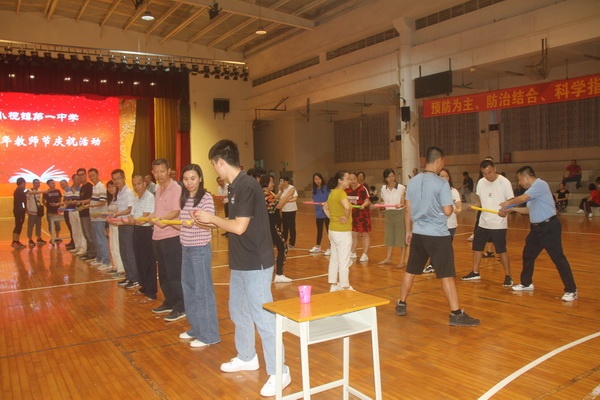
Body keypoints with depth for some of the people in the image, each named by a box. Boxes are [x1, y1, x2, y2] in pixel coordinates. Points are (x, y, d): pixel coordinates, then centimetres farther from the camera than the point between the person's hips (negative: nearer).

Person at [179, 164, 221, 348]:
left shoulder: (206, 197, -12)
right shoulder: (184, 198, 10)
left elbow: (210, 224, -24)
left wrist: (196, 222, -40)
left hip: (201, 249, -8)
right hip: (186, 248, 8)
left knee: (203, 290, -3)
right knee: (188, 288, 14)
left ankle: (208, 334, 7)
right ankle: (196, 328, 28)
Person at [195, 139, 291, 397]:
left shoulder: (247, 186, -20)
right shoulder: (235, 186, 9)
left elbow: (239, 227, -23)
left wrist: (212, 218, -10)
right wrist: (211, 222, 13)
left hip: (256, 263, -10)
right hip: (241, 262, 10)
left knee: (262, 317, -3)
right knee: (238, 311, 21)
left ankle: (278, 373, 9)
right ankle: (247, 358, 39)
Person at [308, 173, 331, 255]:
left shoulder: (326, 188, -12)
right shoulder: (314, 190, 6)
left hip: (327, 212, -6)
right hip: (319, 213, 6)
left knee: (329, 230, 0)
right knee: (319, 230, 19)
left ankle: (331, 248, 8)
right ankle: (317, 247, 32)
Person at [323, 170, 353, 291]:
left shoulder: (332, 192, 8)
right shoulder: (341, 192, -19)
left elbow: (325, 208, 23)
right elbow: (347, 207, -38)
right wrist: (347, 218, -21)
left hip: (333, 230, 9)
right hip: (343, 231, -9)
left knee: (334, 259, 16)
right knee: (344, 262, 1)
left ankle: (334, 285, 25)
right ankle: (345, 287, 9)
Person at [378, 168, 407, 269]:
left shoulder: (401, 187, -9)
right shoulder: (383, 189, 4)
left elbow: (403, 203, -9)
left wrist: (400, 205, -30)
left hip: (399, 213, -4)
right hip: (388, 214, 5)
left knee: (402, 237, -1)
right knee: (389, 236, 14)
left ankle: (402, 261, 6)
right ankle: (388, 258, 27)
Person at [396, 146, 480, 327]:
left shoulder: (412, 182, 4)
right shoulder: (441, 183, -13)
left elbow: (407, 209, 9)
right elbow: (448, 211, -15)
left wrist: (408, 231, 19)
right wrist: (451, 206, 9)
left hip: (418, 234, 6)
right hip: (438, 235, -6)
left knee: (410, 270, 16)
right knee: (447, 275, 0)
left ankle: (401, 304, 27)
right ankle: (456, 314, 3)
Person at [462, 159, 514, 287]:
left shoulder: (504, 182, -13)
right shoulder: (481, 182, 3)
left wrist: (505, 211, -32)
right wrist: (474, 206, -8)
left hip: (499, 224, -6)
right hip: (483, 222, 6)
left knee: (501, 250, -3)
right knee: (477, 247, 13)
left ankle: (508, 276, 10)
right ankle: (475, 273, 28)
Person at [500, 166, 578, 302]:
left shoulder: (540, 184, -16)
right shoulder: (533, 189, 14)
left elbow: (522, 198, -25)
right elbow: (529, 210, 19)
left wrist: (508, 203, -8)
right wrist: (512, 209, 12)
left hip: (549, 227, -10)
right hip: (537, 228, 10)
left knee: (558, 258, -7)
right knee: (528, 255, 16)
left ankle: (571, 290, 2)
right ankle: (526, 283, 30)